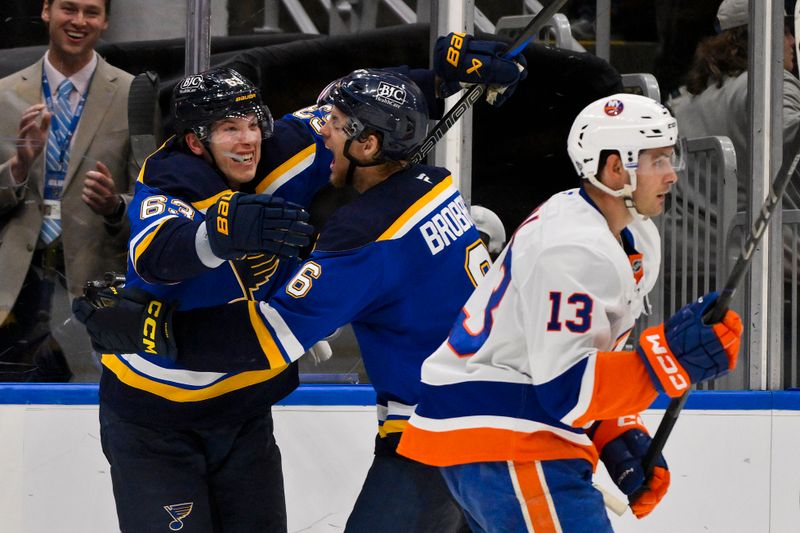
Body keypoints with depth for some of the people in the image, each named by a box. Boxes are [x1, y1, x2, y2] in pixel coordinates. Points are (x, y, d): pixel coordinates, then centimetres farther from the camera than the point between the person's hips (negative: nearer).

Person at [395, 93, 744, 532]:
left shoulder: (636, 241, 11)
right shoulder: (576, 253, -22)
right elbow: (565, 391, -25)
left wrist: (620, 438, 10)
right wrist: (669, 357, -33)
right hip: (498, 438, -11)